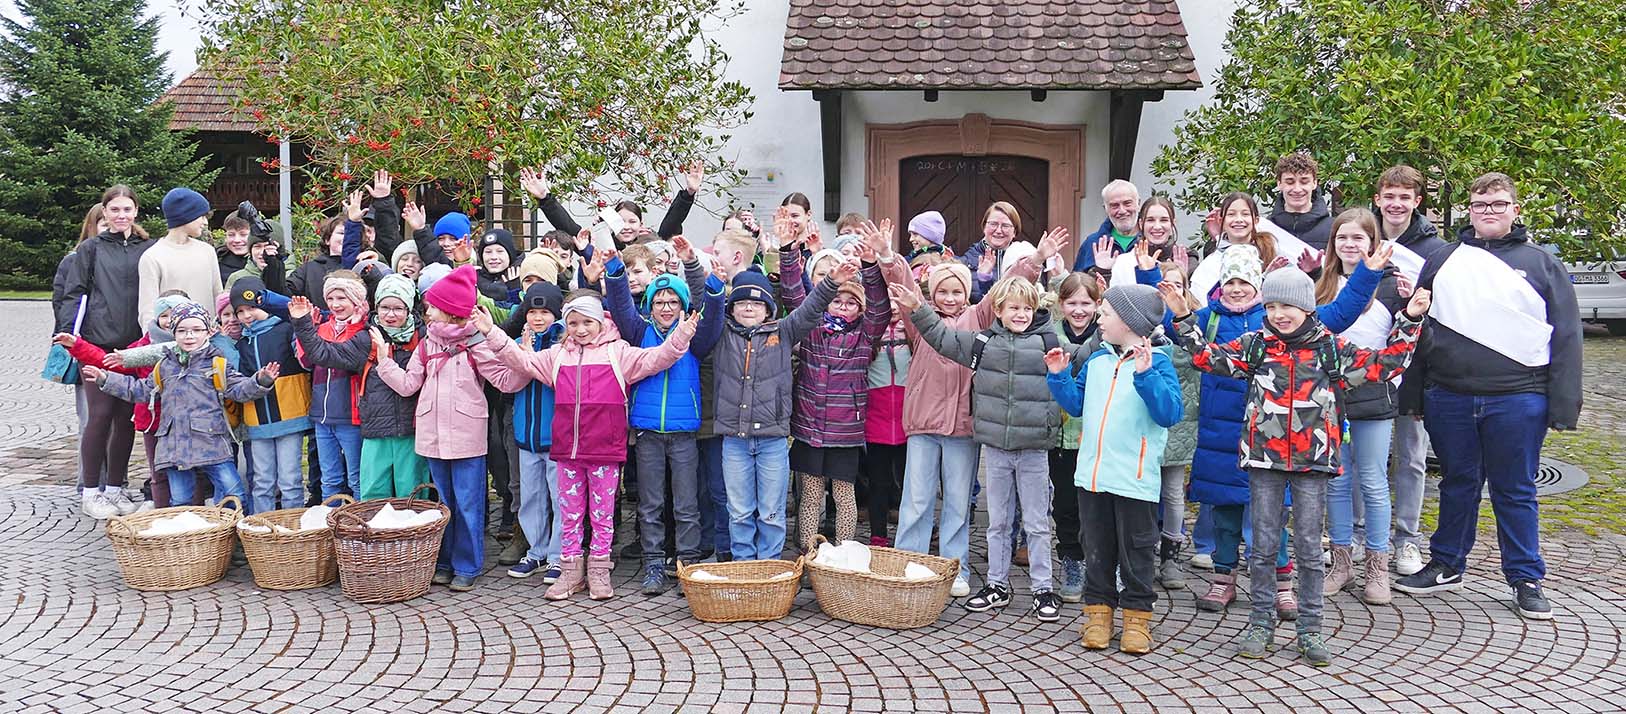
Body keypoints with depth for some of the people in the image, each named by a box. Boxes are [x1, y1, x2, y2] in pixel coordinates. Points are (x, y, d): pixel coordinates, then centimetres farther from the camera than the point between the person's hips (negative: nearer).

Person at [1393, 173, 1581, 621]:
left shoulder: (1541, 264, 5)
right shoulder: (1443, 261, 10)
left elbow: (1566, 337, 2)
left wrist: (1563, 406, -5)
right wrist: (1414, 393, 4)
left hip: (1517, 399, -2)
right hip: (1450, 397, 2)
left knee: (1516, 492, 6)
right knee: (1458, 484, 14)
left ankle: (1526, 580, 18)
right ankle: (1447, 567, 26)